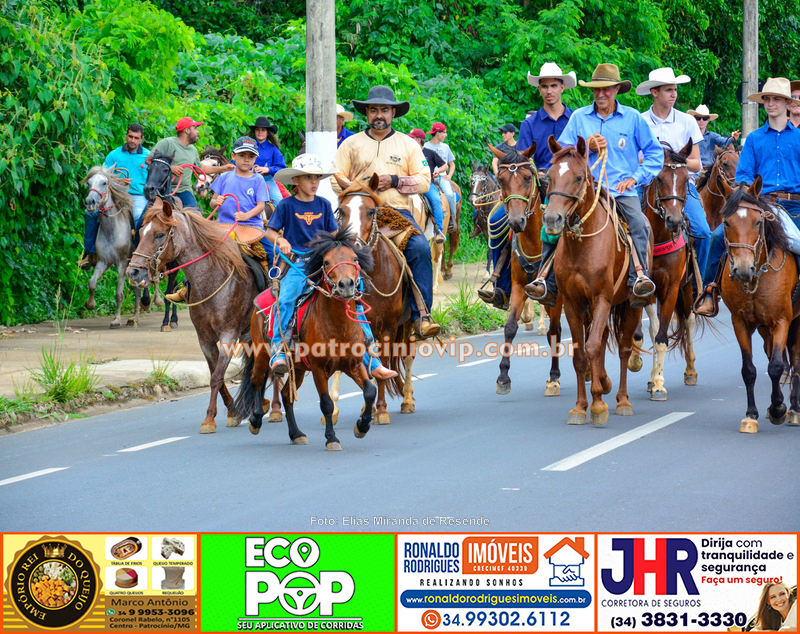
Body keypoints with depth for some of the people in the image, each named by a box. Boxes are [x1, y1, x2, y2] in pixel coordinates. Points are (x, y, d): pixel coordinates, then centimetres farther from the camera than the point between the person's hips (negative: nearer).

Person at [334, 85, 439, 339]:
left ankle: (421, 315, -27)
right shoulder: (352, 144, 15)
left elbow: (424, 181, 7)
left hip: (399, 212, 0)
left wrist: (394, 181, -8)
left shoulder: (409, 144, 15)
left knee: (420, 248, -27)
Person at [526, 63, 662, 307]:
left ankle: (638, 280, -36)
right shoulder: (579, 117, 10)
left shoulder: (633, 118, 6)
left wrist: (635, 177, -5)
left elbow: (655, 153, 8)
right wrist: (586, 148, -8)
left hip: (622, 191, -1)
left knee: (639, 223, -32)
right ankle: (548, 283, -20)